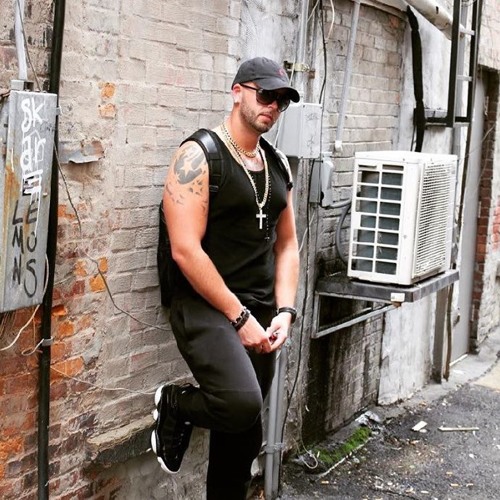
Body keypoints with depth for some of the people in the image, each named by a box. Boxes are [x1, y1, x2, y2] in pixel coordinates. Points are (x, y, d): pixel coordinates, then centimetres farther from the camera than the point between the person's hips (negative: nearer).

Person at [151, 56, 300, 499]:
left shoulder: (276, 165, 12)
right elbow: (186, 250, -17)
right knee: (241, 405, -28)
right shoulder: (200, 157, -10)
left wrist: (283, 312, 2)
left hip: (259, 314, 7)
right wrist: (238, 317, -17)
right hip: (206, 308, -7)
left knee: (242, 432, 11)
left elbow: (287, 245, 16)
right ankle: (175, 405, 4)